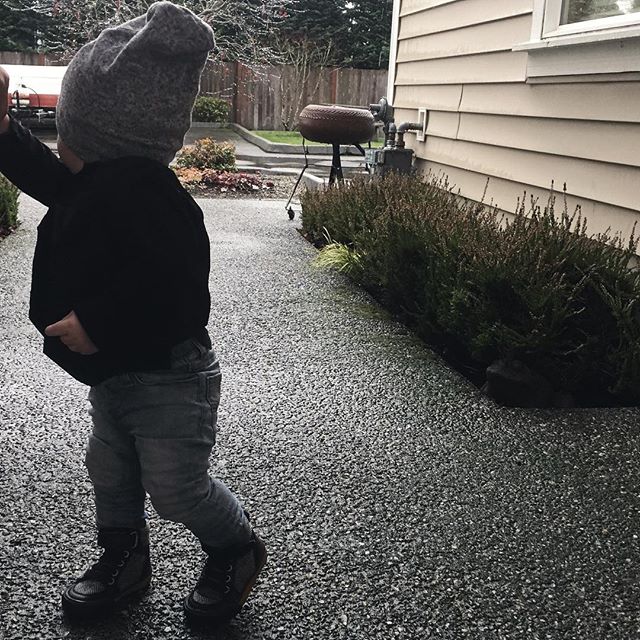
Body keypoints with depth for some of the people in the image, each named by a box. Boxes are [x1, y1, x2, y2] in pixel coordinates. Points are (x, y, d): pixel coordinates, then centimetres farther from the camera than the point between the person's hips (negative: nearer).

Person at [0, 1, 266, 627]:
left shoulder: (140, 194, -30)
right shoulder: (101, 181, 2)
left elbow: (168, 287, -36)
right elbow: (51, 179, 23)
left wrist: (98, 325, -29)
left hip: (168, 380, -10)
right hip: (114, 374, 10)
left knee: (177, 488, 4)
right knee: (110, 471, 21)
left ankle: (236, 550, 32)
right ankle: (123, 562, 43)